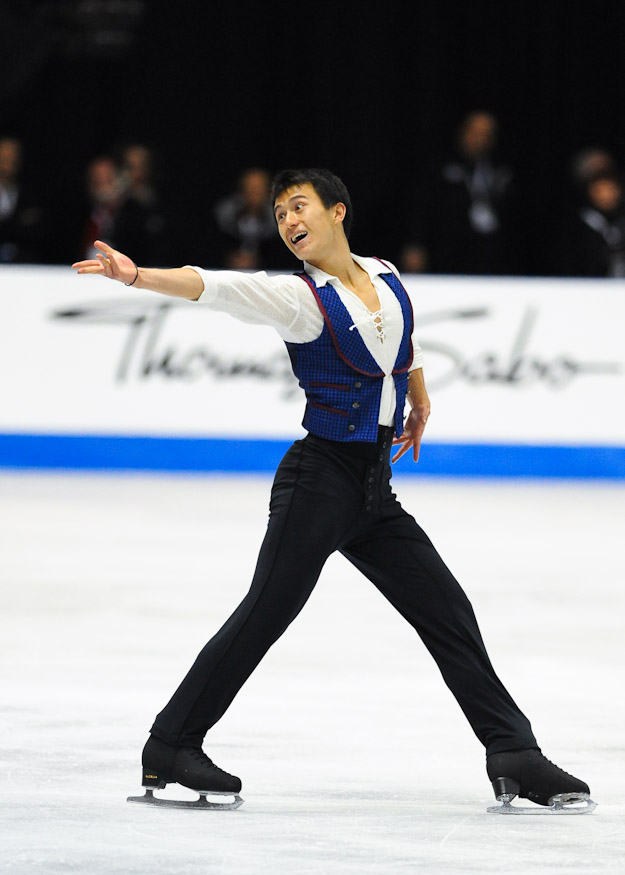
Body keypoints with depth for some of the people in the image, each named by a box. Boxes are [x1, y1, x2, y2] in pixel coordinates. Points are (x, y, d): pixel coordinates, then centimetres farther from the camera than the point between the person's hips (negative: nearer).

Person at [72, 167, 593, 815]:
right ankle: (170, 748, -1)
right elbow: (215, 288, -26)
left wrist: (419, 400, 41)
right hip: (321, 477, -6)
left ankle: (514, 756, 16)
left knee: (448, 613, 8)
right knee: (264, 615, -10)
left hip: (375, 491, 6)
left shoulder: (384, 276, 8)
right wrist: (137, 276, -41)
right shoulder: (298, 299, -11)